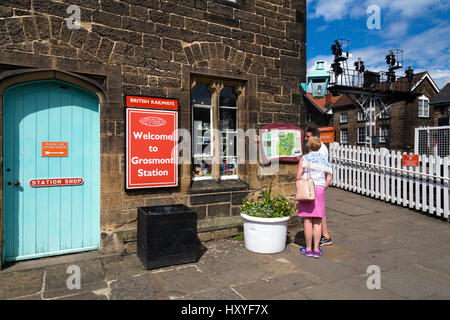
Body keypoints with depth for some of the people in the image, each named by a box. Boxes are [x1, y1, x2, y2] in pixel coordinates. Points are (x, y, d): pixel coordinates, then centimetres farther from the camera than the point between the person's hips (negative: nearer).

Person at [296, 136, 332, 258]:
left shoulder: (304, 158, -3)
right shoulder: (324, 159, 10)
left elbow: (299, 175, -10)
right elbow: (329, 178, 6)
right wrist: (322, 189, 14)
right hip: (320, 189, 4)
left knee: (308, 220, 2)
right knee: (317, 221, 7)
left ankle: (308, 249, 10)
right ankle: (316, 250, 10)